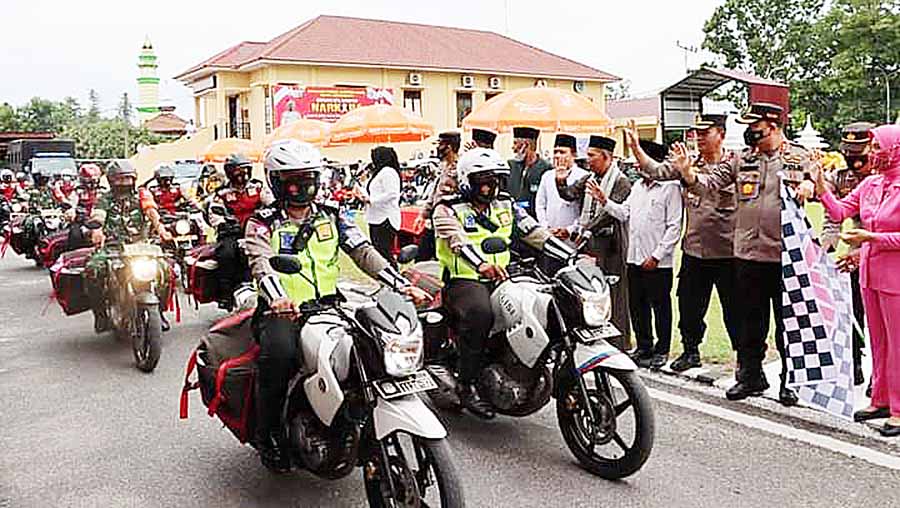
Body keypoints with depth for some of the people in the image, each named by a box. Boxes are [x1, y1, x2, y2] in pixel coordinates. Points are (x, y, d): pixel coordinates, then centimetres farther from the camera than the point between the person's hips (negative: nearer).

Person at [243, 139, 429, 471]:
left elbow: (363, 252, 2)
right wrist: (277, 298, -40)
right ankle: (268, 433, -13)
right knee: (279, 352, -34)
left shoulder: (331, 218, 14)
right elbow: (261, 263, -16)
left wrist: (401, 284, -14)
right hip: (283, 311, -3)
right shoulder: (263, 223, 3)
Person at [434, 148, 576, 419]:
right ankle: (467, 386, -25)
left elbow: (536, 233, 8)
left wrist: (574, 256, -5)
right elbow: (457, 242, -22)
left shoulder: (505, 206, 16)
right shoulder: (448, 209, -2)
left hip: (500, 279, 6)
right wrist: (481, 265, -43)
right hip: (464, 281, -6)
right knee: (479, 313, -37)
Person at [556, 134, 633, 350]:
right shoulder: (589, 179, 15)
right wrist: (561, 181, -9)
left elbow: (611, 212, -16)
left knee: (613, 293, -3)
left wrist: (587, 230, -21)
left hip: (610, 242, -7)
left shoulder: (621, 181, -8)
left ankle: (619, 344, 5)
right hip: (589, 241, 7)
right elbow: (569, 195, 10)